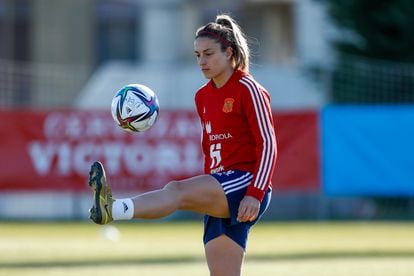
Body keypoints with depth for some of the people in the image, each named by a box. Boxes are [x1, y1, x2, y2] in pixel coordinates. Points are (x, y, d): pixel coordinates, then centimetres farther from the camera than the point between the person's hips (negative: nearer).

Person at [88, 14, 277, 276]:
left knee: (177, 190, -33)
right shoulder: (203, 96, 18)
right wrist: (208, 192, 22)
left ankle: (114, 209, -58)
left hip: (245, 182, -8)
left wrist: (255, 194, -19)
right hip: (221, 199, 8)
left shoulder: (248, 89, -5)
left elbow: (268, 144, -10)